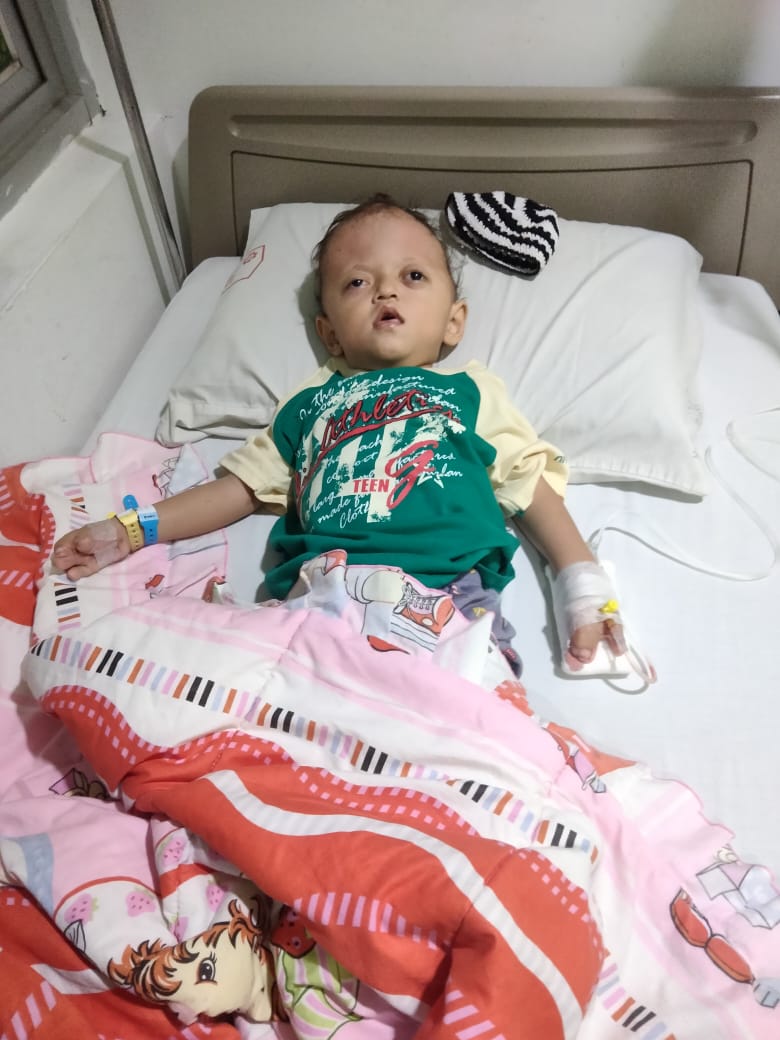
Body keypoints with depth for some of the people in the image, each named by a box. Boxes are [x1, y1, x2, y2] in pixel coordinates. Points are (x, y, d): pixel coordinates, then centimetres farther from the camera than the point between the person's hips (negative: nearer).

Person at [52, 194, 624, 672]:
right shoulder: (310, 405, 27)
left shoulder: (471, 391, 22)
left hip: (448, 594, -1)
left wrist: (587, 589, 7)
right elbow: (240, 485, 28)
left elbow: (533, 488, 19)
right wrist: (130, 530, 20)